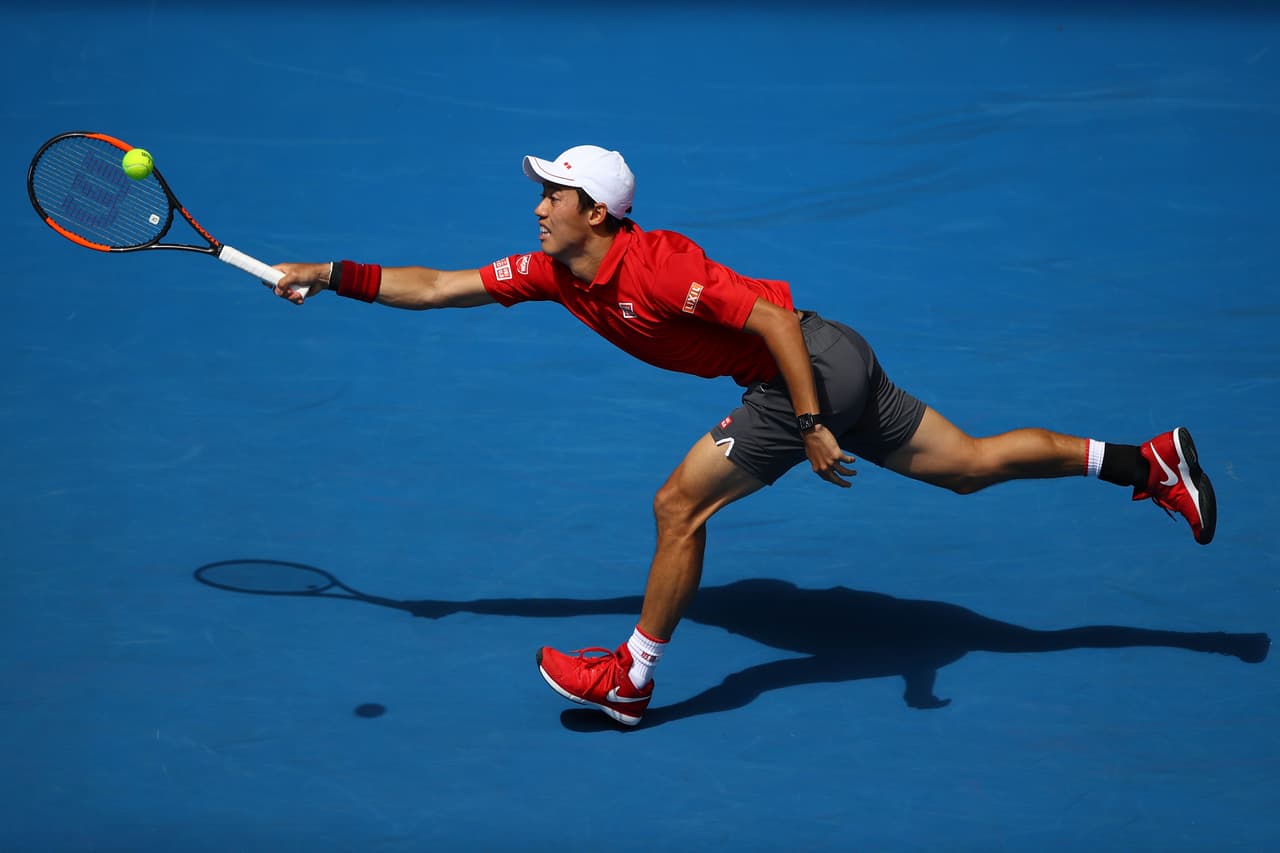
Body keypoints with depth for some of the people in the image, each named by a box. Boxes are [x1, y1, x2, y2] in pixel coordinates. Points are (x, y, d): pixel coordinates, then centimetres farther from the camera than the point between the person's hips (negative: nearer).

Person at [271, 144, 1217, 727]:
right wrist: (330, 275, 1)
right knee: (970, 465, 14)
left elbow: (775, 319, -26)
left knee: (680, 505, -6)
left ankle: (632, 680, 7)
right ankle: (1149, 459, 18)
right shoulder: (555, 272, 3)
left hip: (812, 368, -9)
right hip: (833, 370, 9)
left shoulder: (656, 266, -23)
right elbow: (435, 287, 8)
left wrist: (811, 425, -25)